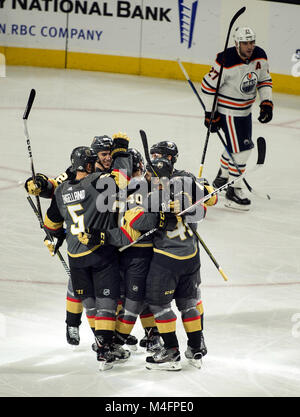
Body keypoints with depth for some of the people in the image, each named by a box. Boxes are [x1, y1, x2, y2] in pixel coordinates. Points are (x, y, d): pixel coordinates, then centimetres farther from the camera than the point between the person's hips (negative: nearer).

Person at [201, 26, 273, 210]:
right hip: (228, 110, -8)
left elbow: (265, 80, 9)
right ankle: (233, 191, -4)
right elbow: (208, 85, -18)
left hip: (246, 109, 8)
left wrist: (267, 103, -3)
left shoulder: (260, 56, -7)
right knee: (241, 149, -13)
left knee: (240, 145, 21)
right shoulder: (226, 61, -26)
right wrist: (210, 114, -15)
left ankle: (222, 177, 45)